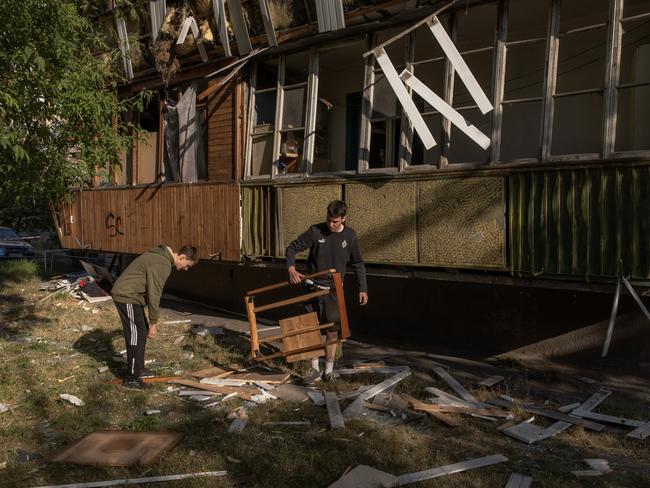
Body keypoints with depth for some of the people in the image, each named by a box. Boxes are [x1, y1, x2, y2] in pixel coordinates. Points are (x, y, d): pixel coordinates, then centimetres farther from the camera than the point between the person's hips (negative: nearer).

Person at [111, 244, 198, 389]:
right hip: (127, 297, -10)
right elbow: (154, 294, -21)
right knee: (136, 336, -5)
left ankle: (138, 370, 27)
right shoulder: (163, 264, -20)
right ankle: (132, 379, 4)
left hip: (128, 295, 10)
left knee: (141, 332, 16)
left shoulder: (161, 257, 12)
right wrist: (153, 322, -14)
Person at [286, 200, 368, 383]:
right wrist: (291, 269, -20)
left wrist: (363, 288, 2)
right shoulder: (315, 231, -9)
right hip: (313, 287, 0)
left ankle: (328, 371, 19)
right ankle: (314, 369, 20)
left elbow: (358, 264, 7)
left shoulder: (350, 236, -4)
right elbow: (292, 248, -3)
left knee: (333, 332, 4)